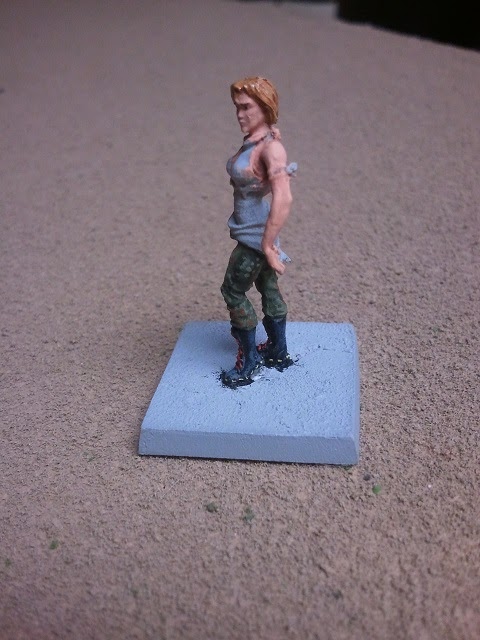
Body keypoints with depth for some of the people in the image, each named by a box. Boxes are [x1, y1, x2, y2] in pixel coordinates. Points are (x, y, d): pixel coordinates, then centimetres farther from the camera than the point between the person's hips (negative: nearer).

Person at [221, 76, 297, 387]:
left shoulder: (271, 146, -25)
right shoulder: (255, 140, 3)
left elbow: (283, 199, -35)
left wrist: (268, 245, -31)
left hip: (256, 236, -9)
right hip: (253, 231, 9)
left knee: (233, 291, 3)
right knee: (269, 288, 18)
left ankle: (250, 361, 18)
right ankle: (279, 353, 34)